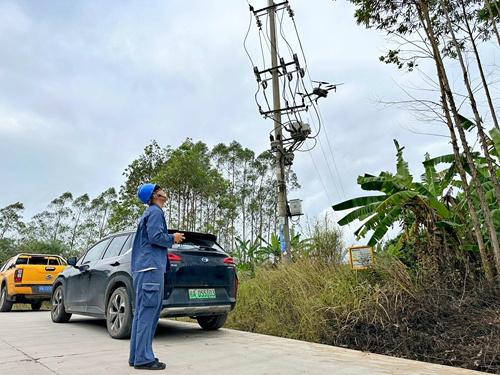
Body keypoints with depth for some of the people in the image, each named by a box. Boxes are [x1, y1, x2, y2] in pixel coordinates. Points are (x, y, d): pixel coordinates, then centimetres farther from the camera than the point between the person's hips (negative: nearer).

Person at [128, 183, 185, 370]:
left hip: (145, 267, 10)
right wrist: (173, 238, -3)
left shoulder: (150, 212, 25)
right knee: (147, 313, -9)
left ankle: (137, 356, 17)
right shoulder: (155, 211, -5)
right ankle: (143, 358, -5)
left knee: (142, 313, 11)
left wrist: (171, 238, 16)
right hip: (150, 267, -10)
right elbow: (155, 237, -18)